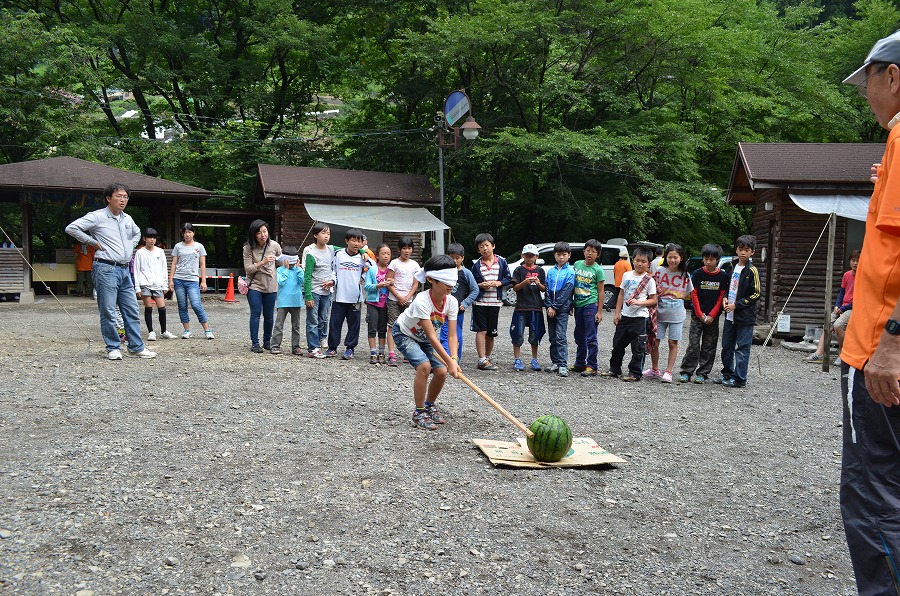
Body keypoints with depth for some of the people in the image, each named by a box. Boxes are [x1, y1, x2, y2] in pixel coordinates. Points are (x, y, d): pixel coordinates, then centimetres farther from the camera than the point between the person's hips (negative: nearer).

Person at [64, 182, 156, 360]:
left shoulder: (127, 219, 14)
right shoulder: (97, 217, -6)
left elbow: (137, 233, 36)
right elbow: (71, 228, -11)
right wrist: (93, 242, -8)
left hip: (124, 270, 7)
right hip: (106, 269, -7)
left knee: (132, 310, 7)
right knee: (108, 312, -2)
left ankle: (136, 347, 14)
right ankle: (113, 348, 8)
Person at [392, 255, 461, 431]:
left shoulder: (451, 302, -20)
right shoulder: (421, 301, -37)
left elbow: (452, 335, -21)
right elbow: (431, 336, -38)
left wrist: (454, 359, -37)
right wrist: (449, 362, -42)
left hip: (423, 338, 6)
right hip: (404, 334, -6)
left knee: (442, 372, -8)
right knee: (424, 366, -27)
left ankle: (430, 406, 20)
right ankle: (419, 413, -12)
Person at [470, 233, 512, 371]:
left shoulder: (501, 262, 1)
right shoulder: (476, 265, 0)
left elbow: (509, 279, 5)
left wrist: (498, 283, -11)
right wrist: (480, 285, -13)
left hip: (495, 302, 2)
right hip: (479, 302, -2)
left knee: (491, 333, 11)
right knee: (481, 331, -6)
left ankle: (488, 357, 26)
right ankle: (482, 360, -5)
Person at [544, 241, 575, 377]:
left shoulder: (570, 272, -4)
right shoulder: (551, 271, 10)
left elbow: (566, 292, -10)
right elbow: (547, 290, 7)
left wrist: (554, 307, -13)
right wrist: (548, 306, -6)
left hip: (562, 309, -5)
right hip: (550, 309, 5)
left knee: (561, 337, -10)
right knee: (553, 338, 9)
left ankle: (563, 365, -10)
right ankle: (555, 362, 17)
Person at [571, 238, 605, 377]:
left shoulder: (598, 270, -6)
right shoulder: (577, 264, 8)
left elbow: (600, 292, -4)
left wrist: (599, 311, -8)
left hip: (591, 305, -6)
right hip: (578, 304, 6)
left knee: (591, 338, -5)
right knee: (579, 337, 15)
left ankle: (592, 366, -1)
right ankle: (580, 363, 26)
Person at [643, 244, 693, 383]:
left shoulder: (685, 275, 1)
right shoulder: (660, 271, -2)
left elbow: (688, 294, 12)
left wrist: (678, 297, -1)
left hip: (677, 315, 0)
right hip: (660, 313, 0)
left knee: (673, 343, 2)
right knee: (654, 342, 4)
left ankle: (668, 372, 10)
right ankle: (654, 370, 20)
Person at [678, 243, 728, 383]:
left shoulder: (723, 276, -1)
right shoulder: (697, 274, -2)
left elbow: (722, 297, -1)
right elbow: (694, 295, -1)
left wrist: (711, 315, -7)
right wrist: (700, 314, -6)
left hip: (713, 317, 1)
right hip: (697, 315, -1)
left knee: (709, 346, 5)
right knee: (693, 344, -2)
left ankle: (702, 373, 12)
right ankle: (686, 372, 5)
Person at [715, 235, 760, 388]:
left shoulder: (752, 271, -9)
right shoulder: (732, 267, 11)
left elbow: (755, 295, -10)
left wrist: (736, 305, -14)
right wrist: (725, 298, 3)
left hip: (745, 317, -7)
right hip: (730, 315, 7)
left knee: (742, 348, -2)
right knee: (726, 346, 13)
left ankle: (739, 379, 4)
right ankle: (727, 374, 26)